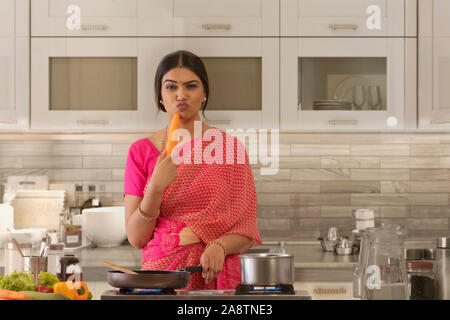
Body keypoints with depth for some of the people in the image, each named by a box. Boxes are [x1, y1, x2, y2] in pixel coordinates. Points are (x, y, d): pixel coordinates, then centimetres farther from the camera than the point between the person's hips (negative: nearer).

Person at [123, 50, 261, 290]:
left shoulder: (230, 147, 6)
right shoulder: (141, 151, 6)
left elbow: (246, 228, 4)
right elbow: (136, 238, 1)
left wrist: (219, 247, -16)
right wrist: (156, 187, -14)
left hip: (218, 277, -1)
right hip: (162, 271, 1)